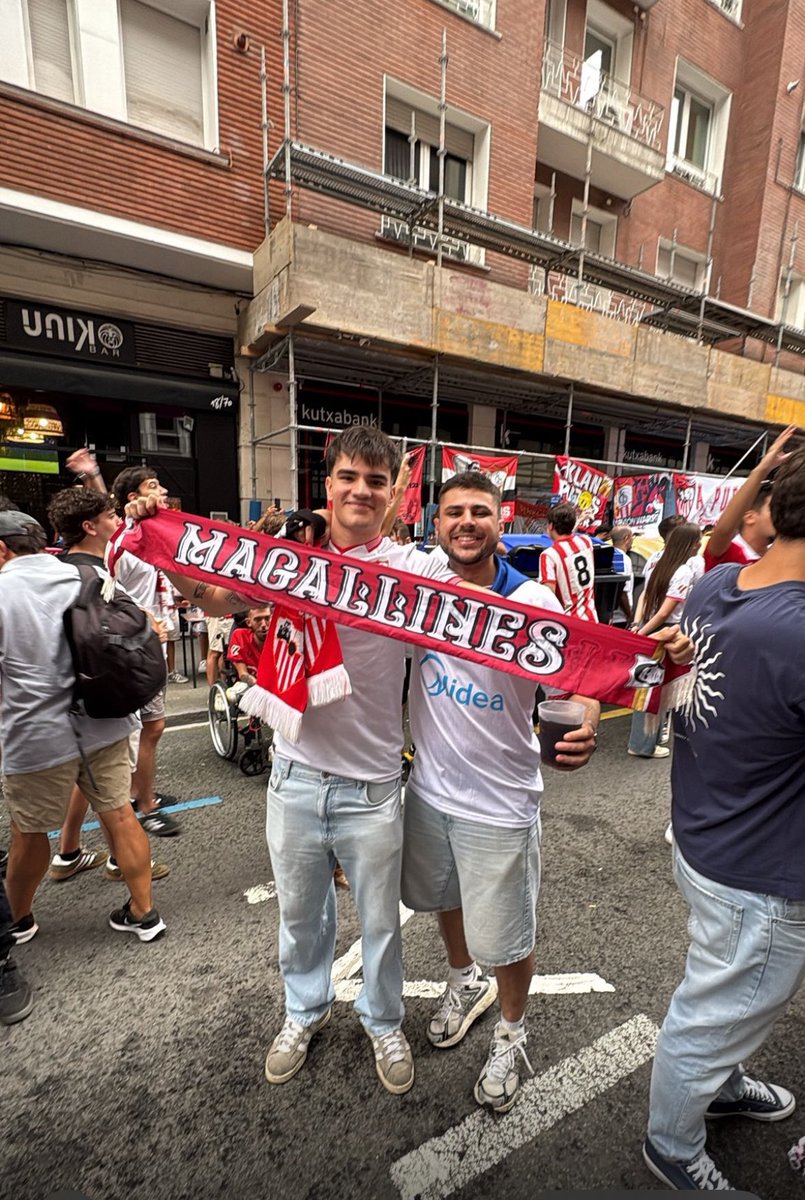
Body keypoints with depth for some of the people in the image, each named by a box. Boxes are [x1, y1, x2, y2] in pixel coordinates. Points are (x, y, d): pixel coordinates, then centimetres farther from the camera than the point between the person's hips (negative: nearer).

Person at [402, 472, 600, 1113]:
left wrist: (584, 729, -34)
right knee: (445, 898, 28)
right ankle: (466, 982, 59)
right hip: (429, 786, 4)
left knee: (506, 935, 14)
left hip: (499, 800, -4)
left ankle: (512, 1034, 47)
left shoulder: (535, 602, -17)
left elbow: (577, 683, -14)